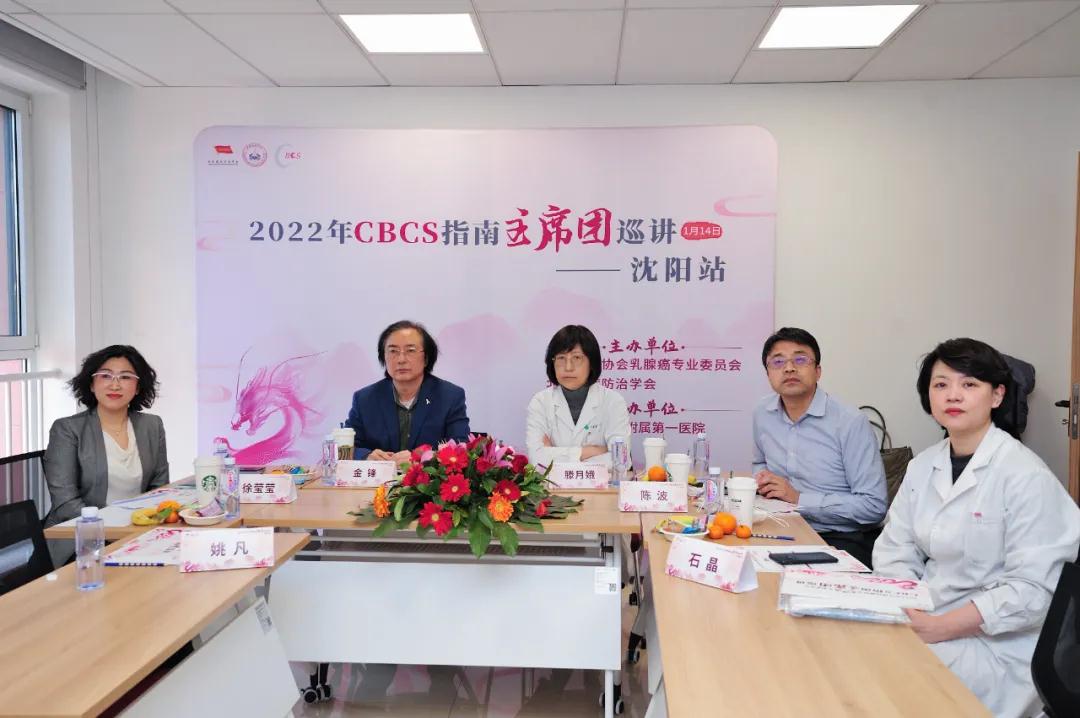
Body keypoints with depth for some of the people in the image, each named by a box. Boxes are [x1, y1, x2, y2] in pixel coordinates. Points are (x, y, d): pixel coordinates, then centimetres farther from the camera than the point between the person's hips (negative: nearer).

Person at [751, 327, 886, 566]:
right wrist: (762, 478, 2)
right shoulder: (762, 414, 5)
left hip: (843, 540, -6)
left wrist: (799, 498, -19)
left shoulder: (851, 423, -14)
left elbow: (873, 506, -17)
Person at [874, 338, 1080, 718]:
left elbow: (1031, 590, -19)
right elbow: (895, 551, 4)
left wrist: (939, 628, -23)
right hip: (928, 619, 6)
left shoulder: (1026, 476, -14)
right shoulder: (922, 466, 5)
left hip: (998, 646, -6)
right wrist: (901, 609, -15)